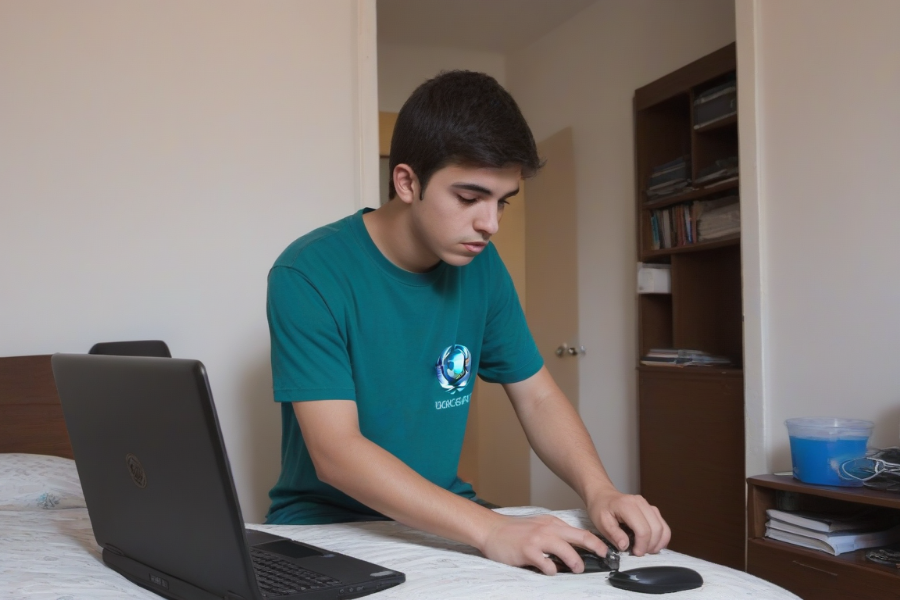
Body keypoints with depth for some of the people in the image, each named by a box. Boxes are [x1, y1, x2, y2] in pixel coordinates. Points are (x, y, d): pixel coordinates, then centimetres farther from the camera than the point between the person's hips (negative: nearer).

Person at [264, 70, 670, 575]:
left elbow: (539, 398, 5)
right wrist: (489, 529, -36)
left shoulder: (481, 266, 0)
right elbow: (335, 452, -26)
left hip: (442, 519, 5)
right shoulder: (309, 276, -18)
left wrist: (600, 491, -15)